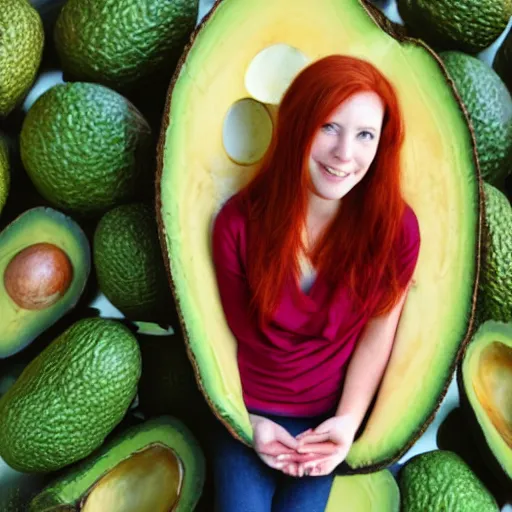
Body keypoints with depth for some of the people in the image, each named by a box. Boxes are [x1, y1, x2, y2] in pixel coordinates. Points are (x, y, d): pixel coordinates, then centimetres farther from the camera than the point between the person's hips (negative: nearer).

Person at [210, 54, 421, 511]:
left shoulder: (395, 228, -15)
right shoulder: (239, 222, -17)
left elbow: (379, 330, -5)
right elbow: (222, 331, -8)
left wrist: (348, 420, -10)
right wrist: (246, 422, -11)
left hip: (327, 417, 0)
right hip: (246, 414, 0)